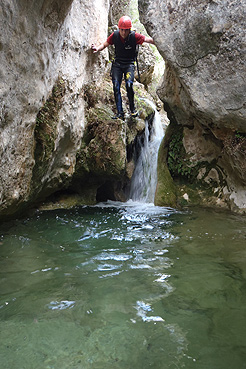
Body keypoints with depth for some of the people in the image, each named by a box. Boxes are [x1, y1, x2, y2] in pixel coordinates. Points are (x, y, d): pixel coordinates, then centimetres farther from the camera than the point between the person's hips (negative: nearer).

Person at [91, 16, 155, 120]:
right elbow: (105, 44, 5)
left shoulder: (134, 36, -13)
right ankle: (120, 112, -8)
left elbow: (148, 40, -11)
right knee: (116, 87, -10)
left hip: (129, 64, -3)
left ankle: (132, 108, -4)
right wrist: (97, 48, -13)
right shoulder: (115, 35, -5)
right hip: (117, 63, 3)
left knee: (129, 84, -24)